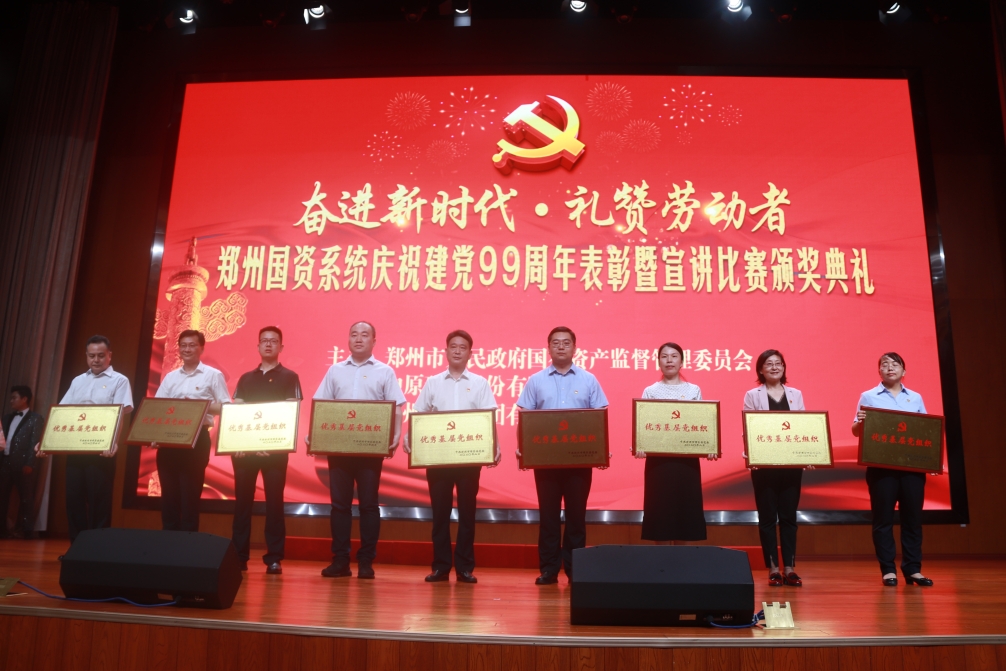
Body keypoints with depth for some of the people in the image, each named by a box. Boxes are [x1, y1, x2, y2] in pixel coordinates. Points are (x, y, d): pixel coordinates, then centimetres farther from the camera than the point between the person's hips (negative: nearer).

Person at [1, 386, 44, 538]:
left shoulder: (36, 419, -1)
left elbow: (36, 443, -8)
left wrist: (29, 464, -14)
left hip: (23, 465, -6)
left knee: (26, 499, 0)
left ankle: (27, 532, 5)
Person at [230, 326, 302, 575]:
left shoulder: (289, 377, 5)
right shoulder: (246, 378, 16)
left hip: (275, 447, -3)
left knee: (274, 500, -2)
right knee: (242, 499, 4)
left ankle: (274, 557, 1)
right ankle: (239, 555, 11)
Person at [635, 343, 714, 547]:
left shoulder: (694, 390, 9)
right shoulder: (650, 391, 6)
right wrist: (639, 446, -18)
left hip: (687, 459, 1)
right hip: (658, 458, -1)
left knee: (685, 507, 3)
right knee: (660, 509, 1)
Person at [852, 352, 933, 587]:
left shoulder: (916, 398, 13)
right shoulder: (869, 397, 5)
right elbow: (856, 431, 2)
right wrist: (860, 422, -20)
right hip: (881, 464, -3)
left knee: (913, 516, 3)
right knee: (884, 517, -1)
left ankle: (913, 569, 11)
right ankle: (888, 570, 5)